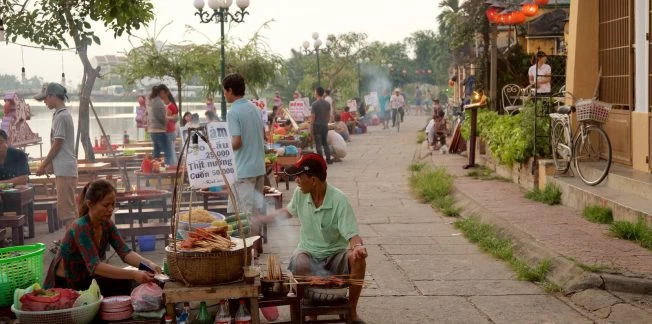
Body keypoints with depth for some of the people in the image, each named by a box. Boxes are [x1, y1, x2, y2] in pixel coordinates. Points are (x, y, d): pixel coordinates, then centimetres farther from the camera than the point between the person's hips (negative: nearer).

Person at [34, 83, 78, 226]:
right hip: (65, 169, 10)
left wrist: (43, 165, -3)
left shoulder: (60, 117, -14)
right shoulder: (64, 114, 15)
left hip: (65, 171, -10)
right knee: (69, 209, 13)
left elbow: (57, 145, -14)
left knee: (65, 209, -9)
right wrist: (48, 164, 16)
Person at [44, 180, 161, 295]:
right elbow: (94, 266, -38)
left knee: (124, 283, -13)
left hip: (86, 280, 7)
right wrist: (134, 274, -48)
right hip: (64, 285, -7)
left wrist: (149, 264, -33)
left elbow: (125, 252, -13)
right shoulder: (80, 228, -27)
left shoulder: (107, 225, -4)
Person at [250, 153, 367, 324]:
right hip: (308, 252, 2)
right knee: (299, 265, -35)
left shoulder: (339, 200, -20)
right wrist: (261, 220, 16)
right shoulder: (300, 193, -6)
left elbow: (352, 234, -25)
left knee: (358, 259, -33)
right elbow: (288, 211, 18)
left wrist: (358, 246, -48)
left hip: (335, 254, -2)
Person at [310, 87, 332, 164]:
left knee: (318, 143, -1)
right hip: (325, 125, 5)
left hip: (317, 126, -5)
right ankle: (328, 159, 15)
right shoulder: (327, 103, 5)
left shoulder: (315, 104, -12)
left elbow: (312, 116, -12)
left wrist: (311, 125, -4)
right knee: (325, 142, 16)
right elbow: (329, 115, 10)